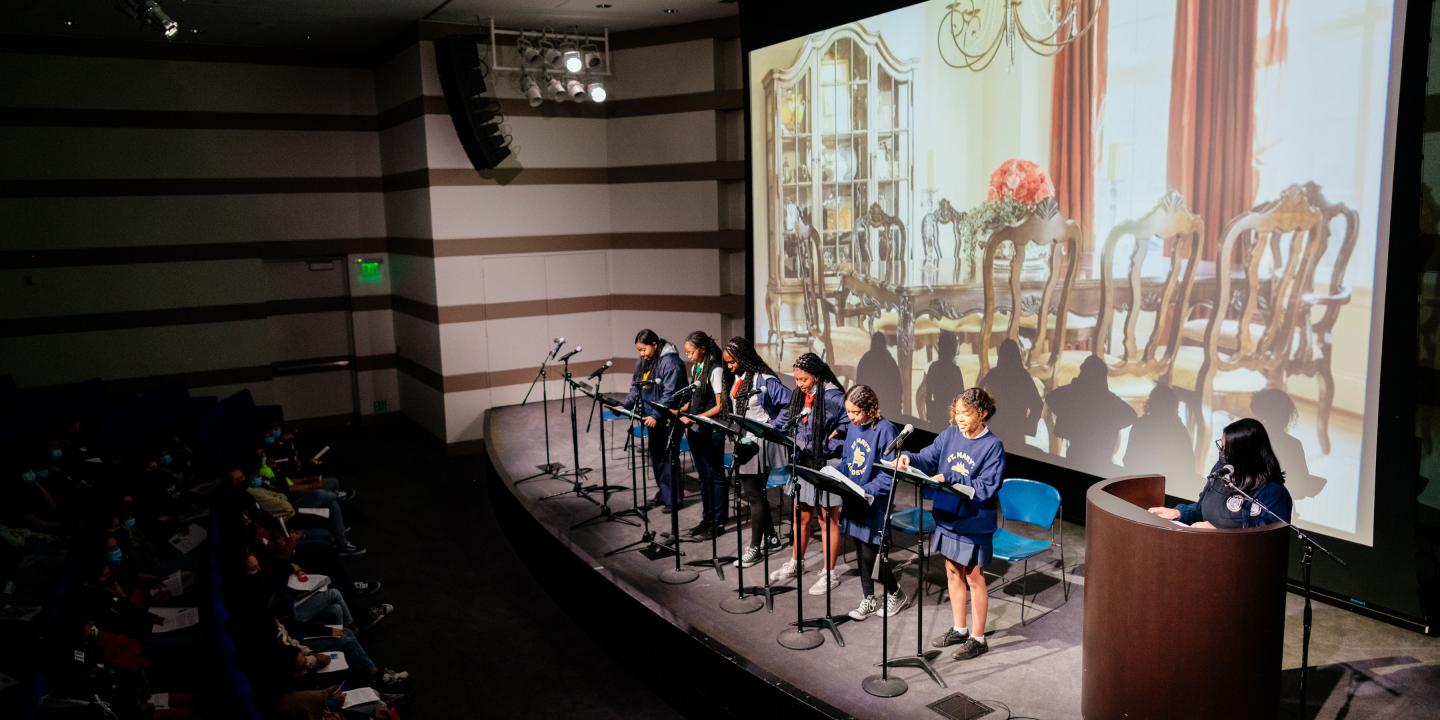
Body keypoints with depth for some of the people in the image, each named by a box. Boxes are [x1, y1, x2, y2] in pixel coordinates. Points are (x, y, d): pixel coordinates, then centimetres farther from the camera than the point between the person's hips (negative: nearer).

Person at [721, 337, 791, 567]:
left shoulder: (764, 380, -16)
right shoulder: (737, 381, 9)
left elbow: (790, 403, -18)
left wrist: (773, 428, -17)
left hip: (760, 445, -8)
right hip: (743, 444, 8)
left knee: (754, 495, -1)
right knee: (754, 493, 15)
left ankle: (755, 547, 9)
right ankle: (771, 538, 29)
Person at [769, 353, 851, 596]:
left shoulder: (833, 396, -17)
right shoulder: (799, 395, 6)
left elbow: (851, 426, -18)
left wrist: (829, 448, -19)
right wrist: (796, 448, 0)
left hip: (826, 465, -7)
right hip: (804, 463, 7)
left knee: (828, 519, 5)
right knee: (801, 516, 18)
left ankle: (830, 573, 16)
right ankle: (796, 563, 35)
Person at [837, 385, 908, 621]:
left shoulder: (885, 429, -16)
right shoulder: (852, 427, 5)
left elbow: (889, 473, -18)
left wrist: (866, 490, -25)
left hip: (875, 501, -7)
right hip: (854, 499, 7)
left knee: (871, 553, -2)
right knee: (860, 551, 14)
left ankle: (895, 594, 22)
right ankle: (868, 599, 29)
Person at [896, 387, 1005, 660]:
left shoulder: (992, 446, -15)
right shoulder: (950, 434, 1)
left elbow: (985, 488, -21)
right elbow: (928, 458, 2)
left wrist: (950, 480, -29)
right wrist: (909, 458, -19)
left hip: (974, 523, -6)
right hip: (947, 516, 6)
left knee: (974, 578, 6)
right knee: (953, 573, 17)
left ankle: (977, 638, 20)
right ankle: (959, 629, 33)